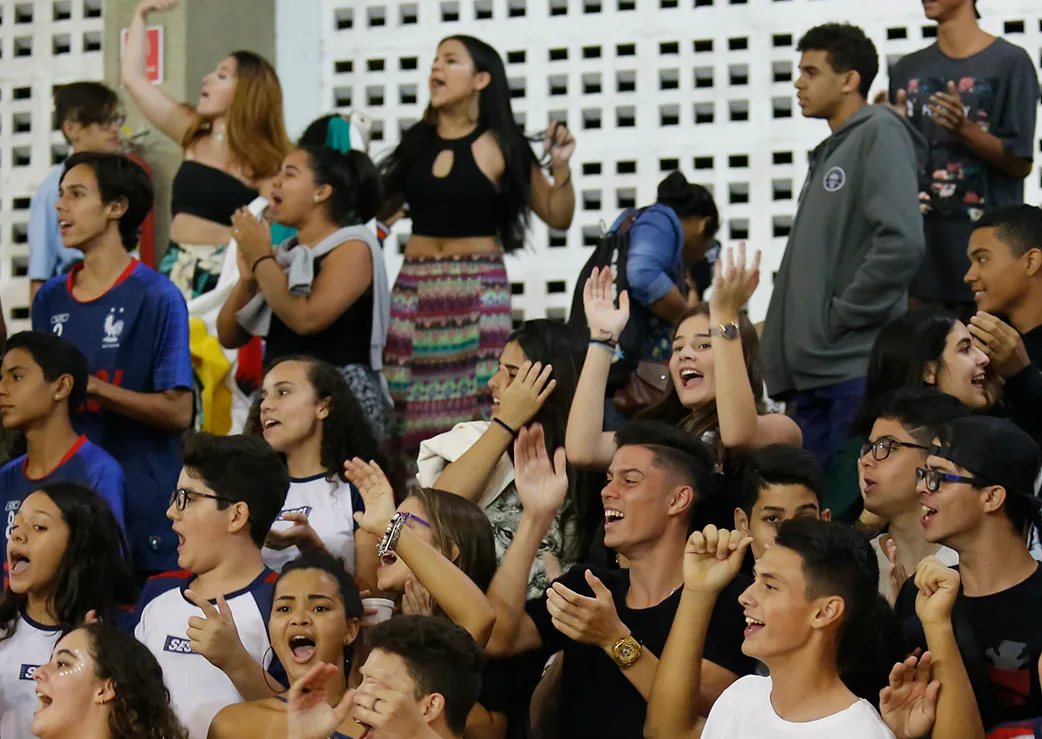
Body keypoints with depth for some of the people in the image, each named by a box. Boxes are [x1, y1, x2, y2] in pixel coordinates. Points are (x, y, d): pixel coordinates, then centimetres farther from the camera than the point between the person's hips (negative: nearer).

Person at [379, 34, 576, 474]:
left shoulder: (500, 148, 0)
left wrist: (560, 167, -11)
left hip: (478, 289, -4)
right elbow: (379, 208, 16)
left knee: (476, 407, -9)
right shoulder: (417, 142, 11)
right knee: (408, 409, -2)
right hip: (415, 287, 4)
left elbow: (558, 218, 4)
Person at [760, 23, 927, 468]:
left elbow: (901, 243, -19)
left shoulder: (880, 134, -5)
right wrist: (786, 367, 14)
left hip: (858, 369, -9)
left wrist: (842, 315, -13)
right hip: (812, 372, 9)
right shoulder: (830, 152, 22)